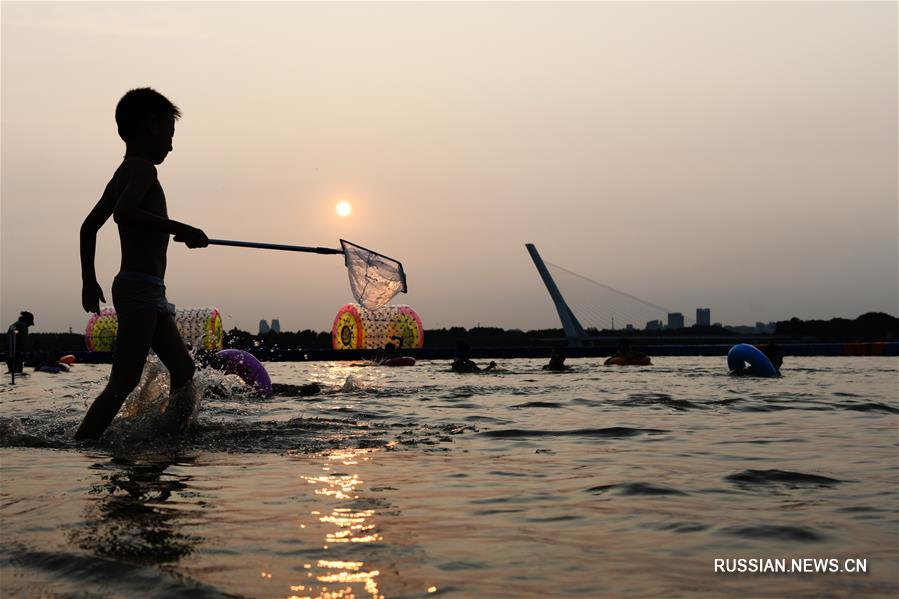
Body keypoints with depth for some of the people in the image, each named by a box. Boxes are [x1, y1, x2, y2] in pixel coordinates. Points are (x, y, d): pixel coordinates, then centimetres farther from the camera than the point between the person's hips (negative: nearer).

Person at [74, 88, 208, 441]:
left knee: (183, 370, 13)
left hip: (147, 292, 10)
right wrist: (181, 229, -21)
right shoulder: (143, 168, -8)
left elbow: (89, 226, 24)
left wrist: (89, 280, 27)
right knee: (124, 383, -14)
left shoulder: (123, 174, 20)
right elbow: (124, 213, -26)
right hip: (141, 287, -10)